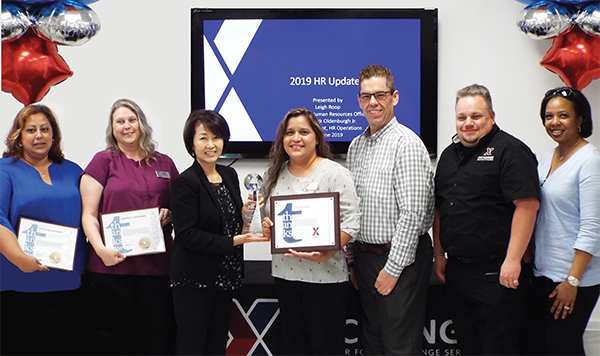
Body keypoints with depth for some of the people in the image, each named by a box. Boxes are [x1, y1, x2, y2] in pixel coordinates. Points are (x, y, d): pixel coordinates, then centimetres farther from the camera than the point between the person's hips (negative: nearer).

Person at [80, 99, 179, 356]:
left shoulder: (164, 163, 13)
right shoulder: (103, 160, 4)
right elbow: (89, 214, -1)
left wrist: (169, 214, -2)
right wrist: (100, 248, -16)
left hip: (157, 265, 3)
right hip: (113, 265, -2)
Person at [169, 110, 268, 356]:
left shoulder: (229, 175, 8)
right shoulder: (186, 182, -14)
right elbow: (187, 234, -18)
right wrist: (232, 242, -21)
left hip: (224, 277, 7)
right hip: (194, 280, -7)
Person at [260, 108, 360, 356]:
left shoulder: (334, 172, -7)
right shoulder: (275, 175, 10)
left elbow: (350, 221, -13)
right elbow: (266, 216, 21)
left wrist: (324, 253, -26)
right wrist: (265, 227, -3)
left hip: (325, 275, -5)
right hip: (285, 273, 5)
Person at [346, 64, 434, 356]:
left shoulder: (406, 143, -13)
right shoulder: (356, 146, 12)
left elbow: (412, 214, -18)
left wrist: (393, 267, -17)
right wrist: (352, 262, 13)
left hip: (400, 257, -7)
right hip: (364, 255, 8)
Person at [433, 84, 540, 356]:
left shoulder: (509, 150, -10)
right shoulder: (449, 154, 14)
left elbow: (528, 204, -19)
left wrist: (512, 260, -22)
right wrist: (439, 254, 15)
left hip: (496, 272, -7)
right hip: (456, 270, 7)